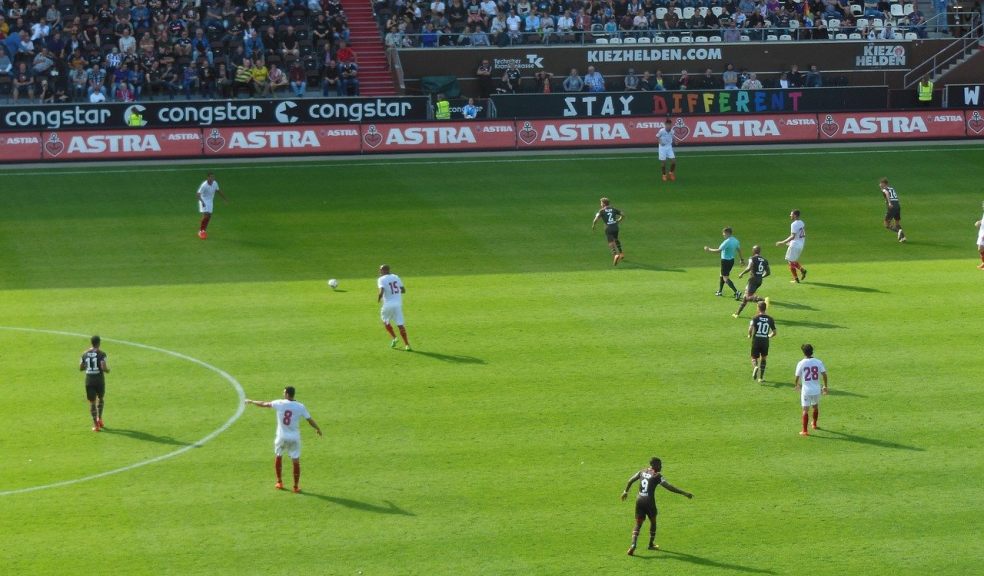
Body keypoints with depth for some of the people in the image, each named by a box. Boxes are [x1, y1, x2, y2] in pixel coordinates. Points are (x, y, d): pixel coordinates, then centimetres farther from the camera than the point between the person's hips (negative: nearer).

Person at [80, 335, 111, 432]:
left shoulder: (85, 354, 3)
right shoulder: (101, 354, -9)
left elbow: (81, 368, 8)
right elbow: (104, 368, -18)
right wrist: (108, 370, 4)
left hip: (89, 380, 2)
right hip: (99, 379, -2)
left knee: (92, 402, 5)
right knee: (100, 398, 24)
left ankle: (95, 424, -1)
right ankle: (99, 418, 17)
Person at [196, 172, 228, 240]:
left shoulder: (215, 183, -6)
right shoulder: (204, 185, -26)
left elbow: (218, 191, 13)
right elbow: (198, 194, -30)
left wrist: (225, 198, 20)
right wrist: (202, 201, -46)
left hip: (210, 201, 6)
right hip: (204, 201, -6)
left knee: (209, 216, 5)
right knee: (205, 215, -17)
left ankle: (204, 230, 19)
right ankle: (200, 231, -5)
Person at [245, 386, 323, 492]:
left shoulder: (279, 403, -7)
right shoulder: (301, 407, -7)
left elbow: (263, 404, 5)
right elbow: (310, 420, -3)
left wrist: (251, 401, 22)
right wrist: (318, 429, 16)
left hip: (282, 437, 1)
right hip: (295, 438, -1)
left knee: (278, 456, 23)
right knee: (296, 461, 7)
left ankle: (279, 482, 28)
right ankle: (296, 486, 9)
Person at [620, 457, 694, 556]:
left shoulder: (642, 472, 10)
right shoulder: (657, 475, -7)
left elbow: (631, 480, 20)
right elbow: (669, 487, -15)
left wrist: (626, 491, 37)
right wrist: (684, 493, -13)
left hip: (639, 500, 4)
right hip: (649, 501, -4)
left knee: (638, 524, 6)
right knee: (653, 521, 20)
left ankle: (633, 545, -13)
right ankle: (651, 544, 31)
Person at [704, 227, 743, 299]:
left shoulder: (727, 242, -24)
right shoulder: (735, 241, 4)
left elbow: (719, 250, -25)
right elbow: (739, 250, 16)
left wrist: (709, 249, -13)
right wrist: (741, 259, 29)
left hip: (725, 261, -9)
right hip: (731, 260, 9)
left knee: (726, 278, -6)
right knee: (721, 276, 25)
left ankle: (736, 292, -17)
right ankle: (720, 291, 37)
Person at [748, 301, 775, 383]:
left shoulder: (755, 317, -8)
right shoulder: (770, 319, 0)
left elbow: (751, 328, -21)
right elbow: (774, 332, 2)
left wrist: (750, 335, 0)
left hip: (756, 340, -2)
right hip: (765, 341, 2)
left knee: (754, 358, 12)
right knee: (763, 358, 19)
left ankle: (755, 367, -23)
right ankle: (761, 378, 18)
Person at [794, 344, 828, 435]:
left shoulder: (801, 363, -9)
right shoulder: (818, 362, -3)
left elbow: (797, 377, -4)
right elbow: (824, 374, -5)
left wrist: (797, 385, 16)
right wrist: (825, 386, 8)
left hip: (806, 390, -3)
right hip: (816, 390, 3)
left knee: (805, 410, -2)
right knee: (815, 407, 26)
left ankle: (804, 430, -7)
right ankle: (814, 424, 44)